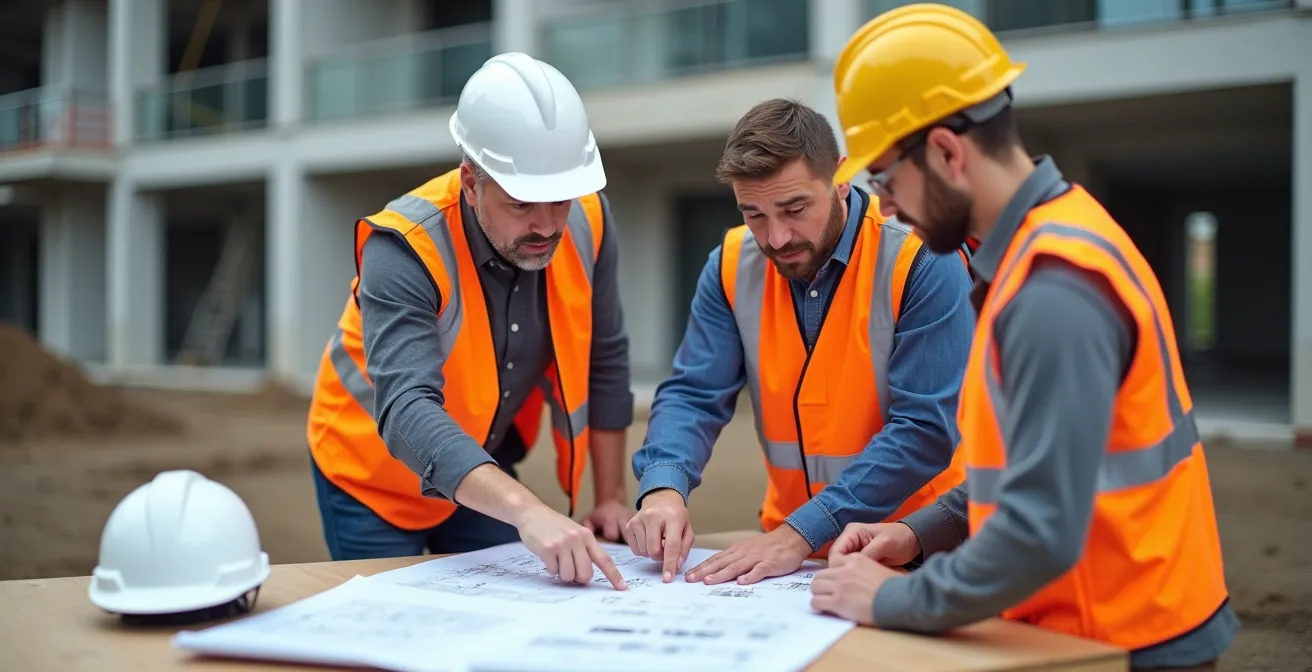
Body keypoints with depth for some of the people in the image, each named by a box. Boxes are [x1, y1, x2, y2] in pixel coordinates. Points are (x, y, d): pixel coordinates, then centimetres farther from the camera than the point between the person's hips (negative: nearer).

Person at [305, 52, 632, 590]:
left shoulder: (586, 220, -17)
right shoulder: (405, 250, -31)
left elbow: (603, 360, -4)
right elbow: (408, 412, -43)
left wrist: (611, 497, -3)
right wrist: (526, 511, -56)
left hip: (486, 467, 4)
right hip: (375, 473, -4)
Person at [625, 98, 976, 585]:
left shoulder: (923, 260, -14)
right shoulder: (734, 265, 0)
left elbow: (926, 428, -18)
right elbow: (694, 396, -1)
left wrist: (801, 532, -24)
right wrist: (664, 489, -21)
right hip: (787, 545, 3)